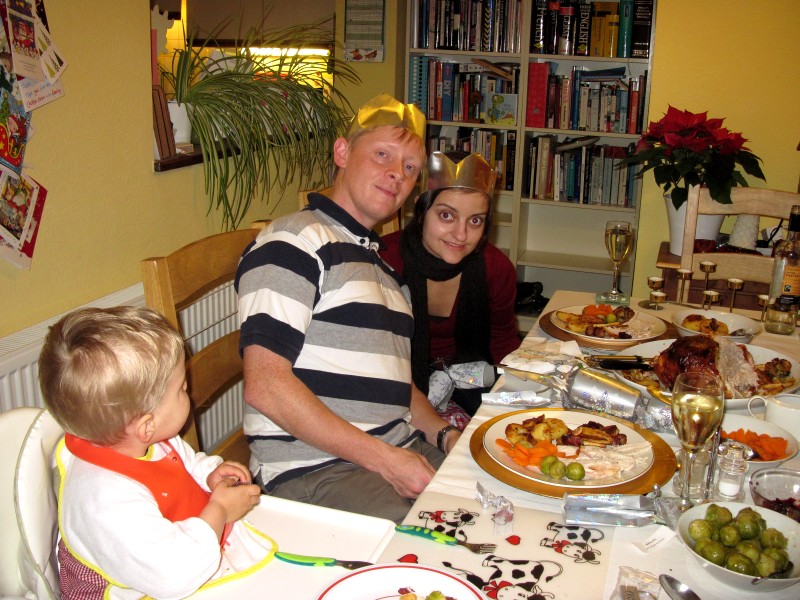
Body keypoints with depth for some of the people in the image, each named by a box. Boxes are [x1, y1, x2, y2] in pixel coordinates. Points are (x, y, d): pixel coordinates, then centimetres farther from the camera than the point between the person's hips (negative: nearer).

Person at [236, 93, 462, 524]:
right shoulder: (295, 241, -7)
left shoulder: (381, 263, 22)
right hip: (314, 470, -9)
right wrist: (384, 459, -17)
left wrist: (445, 435, 7)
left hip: (401, 454, 9)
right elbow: (265, 385, -18)